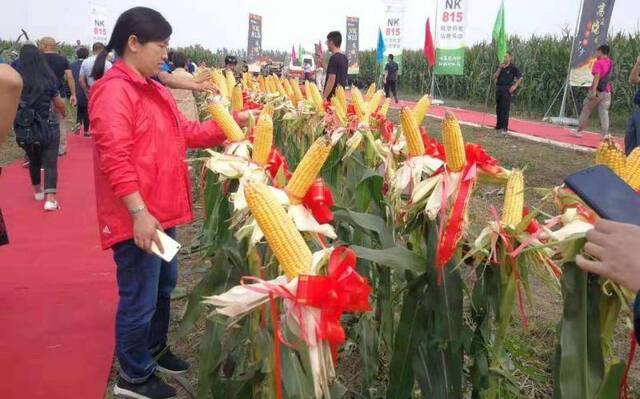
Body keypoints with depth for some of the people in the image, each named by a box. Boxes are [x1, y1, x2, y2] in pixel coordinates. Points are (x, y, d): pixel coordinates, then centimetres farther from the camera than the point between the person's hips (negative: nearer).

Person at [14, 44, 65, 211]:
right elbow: (59, 103, 1)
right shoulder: (49, 77, -6)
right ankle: (50, 199, -13)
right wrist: (63, 112, 22)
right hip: (48, 126, -2)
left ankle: (37, 191, 39)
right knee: (50, 162, -1)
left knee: (33, 159, 22)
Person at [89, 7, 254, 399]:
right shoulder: (113, 89, -17)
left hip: (163, 211, 10)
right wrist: (138, 211, -27)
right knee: (139, 298, 4)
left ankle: (155, 349, 43)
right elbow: (114, 158, -24)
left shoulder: (155, 90, 14)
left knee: (163, 286, 23)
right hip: (137, 217, -10)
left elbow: (185, 132, 17)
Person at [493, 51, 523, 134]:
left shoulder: (513, 68, -2)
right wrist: (499, 68, -5)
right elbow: (494, 78, 4)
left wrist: (514, 86, -9)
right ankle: (498, 125, 19)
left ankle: (505, 127, -5)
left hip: (507, 90, -6)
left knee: (505, 109, -8)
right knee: (498, 108, 10)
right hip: (498, 88, 6)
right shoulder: (500, 67, 12)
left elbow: (520, 78, 0)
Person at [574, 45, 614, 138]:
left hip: (597, 91, -6)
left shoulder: (598, 63, -10)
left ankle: (579, 131, 12)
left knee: (586, 111, 5)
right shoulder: (610, 62, 12)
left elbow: (597, 77, -21)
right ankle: (605, 134, -3)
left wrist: (594, 90, -29)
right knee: (604, 113, 3)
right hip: (607, 92, 6)